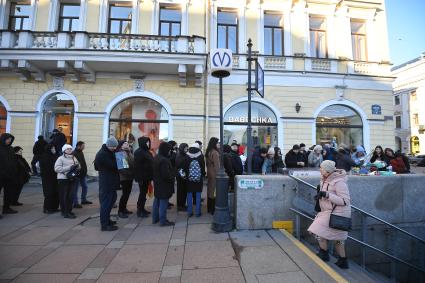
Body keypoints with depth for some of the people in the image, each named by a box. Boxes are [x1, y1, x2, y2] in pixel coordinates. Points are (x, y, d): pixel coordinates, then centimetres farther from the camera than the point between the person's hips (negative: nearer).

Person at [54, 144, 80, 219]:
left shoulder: (74, 158, 13)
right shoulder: (61, 158, -4)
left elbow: (79, 166, 21)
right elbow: (57, 168, -14)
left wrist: (77, 166, -3)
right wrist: (69, 167, -20)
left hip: (72, 179, 6)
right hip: (63, 179, -5)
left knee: (71, 195, 10)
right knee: (64, 196, -1)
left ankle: (69, 211, 23)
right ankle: (65, 213, 6)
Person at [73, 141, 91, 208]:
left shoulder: (81, 153, 11)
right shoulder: (74, 154, -16)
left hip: (83, 174, 9)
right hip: (77, 174, -9)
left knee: (85, 186, 15)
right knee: (75, 189, 2)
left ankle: (84, 200, 28)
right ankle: (75, 203, 10)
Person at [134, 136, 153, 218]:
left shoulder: (147, 152, 13)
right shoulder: (138, 152, -13)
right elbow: (137, 166, -19)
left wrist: (150, 176, 12)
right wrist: (139, 178, -22)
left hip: (147, 176, 8)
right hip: (142, 177, -8)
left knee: (144, 193, 14)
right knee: (142, 193, -1)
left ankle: (142, 209, 25)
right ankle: (139, 211, 9)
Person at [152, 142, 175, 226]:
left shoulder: (156, 158, 7)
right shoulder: (164, 160, -25)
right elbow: (166, 174, -26)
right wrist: (173, 178, -10)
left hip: (157, 184, 10)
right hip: (164, 185, -10)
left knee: (157, 201, 19)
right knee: (163, 203, 0)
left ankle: (155, 218, 31)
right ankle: (163, 221, 9)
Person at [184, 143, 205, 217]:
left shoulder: (187, 158, -6)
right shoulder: (201, 157, -8)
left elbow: (185, 169, 0)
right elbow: (203, 168, -2)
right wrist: (202, 175, 13)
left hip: (189, 180, 1)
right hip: (199, 180, -1)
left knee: (189, 195, 9)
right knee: (198, 195, 8)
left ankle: (189, 212, 16)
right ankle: (197, 212, 14)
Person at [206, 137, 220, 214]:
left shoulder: (208, 152, 9)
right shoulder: (215, 153, -18)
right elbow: (217, 165, -18)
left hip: (209, 173, 10)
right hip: (214, 174, -10)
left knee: (210, 190, 15)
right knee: (214, 191, -3)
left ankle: (209, 209, 26)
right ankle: (213, 210, 3)